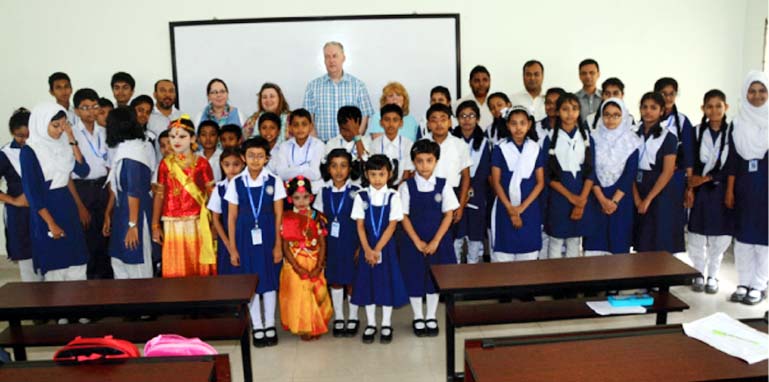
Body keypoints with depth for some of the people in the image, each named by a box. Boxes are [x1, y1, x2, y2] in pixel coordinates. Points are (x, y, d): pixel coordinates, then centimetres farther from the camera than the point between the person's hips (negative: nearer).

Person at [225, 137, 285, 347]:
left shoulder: (274, 181, -3)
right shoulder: (236, 183, -1)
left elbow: (279, 215, -1)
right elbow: (232, 217, 1)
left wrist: (278, 244, -5)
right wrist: (232, 248, -1)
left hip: (268, 234, 0)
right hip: (246, 236, 1)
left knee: (270, 279, 8)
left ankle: (270, 325, 22)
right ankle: (257, 327, 21)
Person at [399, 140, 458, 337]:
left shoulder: (443, 185, -4)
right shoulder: (407, 187, -7)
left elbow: (448, 214, -4)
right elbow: (404, 216, -6)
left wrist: (435, 241, -11)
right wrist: (417, 242, -11)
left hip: (438, 241, 1)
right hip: (412, 241, -1)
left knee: (434, 278, 11)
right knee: (414, 278, 7)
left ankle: (431, 317, 28)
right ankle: (418, 318, 26)